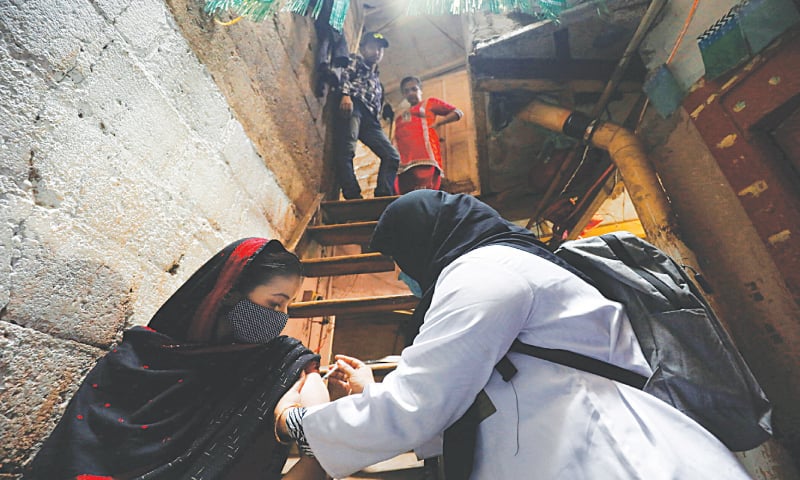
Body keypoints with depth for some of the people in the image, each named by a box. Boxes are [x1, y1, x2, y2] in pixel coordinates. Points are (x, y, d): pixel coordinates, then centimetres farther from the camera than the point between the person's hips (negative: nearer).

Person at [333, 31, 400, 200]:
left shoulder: (377, 81, 41)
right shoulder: (355, 61, 24)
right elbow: (345, 75, 2)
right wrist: (345, 94, -19)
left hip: (369, 117, 6)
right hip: (353, 105, -6)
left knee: (392, 156, -9)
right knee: (346, 151, -26)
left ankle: (382, 196, -17)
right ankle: (353, 197, -35)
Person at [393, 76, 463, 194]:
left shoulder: (429, 103, 20)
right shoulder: (400, 118, 33)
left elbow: (458, 113, 14)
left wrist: (438, 122, 0)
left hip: (426, 158, -5)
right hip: (404, 163, 5)